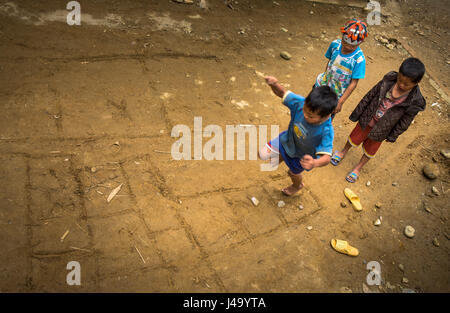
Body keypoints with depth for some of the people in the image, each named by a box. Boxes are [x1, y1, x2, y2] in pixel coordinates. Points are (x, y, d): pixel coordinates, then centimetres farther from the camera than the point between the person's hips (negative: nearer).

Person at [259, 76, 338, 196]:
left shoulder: (326, 132, -44)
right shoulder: (300, 103, -34)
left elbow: (326, 157, -46)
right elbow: (282, 93, -24)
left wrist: (315, 163, -70)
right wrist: (275, 84, -48)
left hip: (302, 155, -3)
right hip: (288, 139, 3)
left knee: (293, 173, 27)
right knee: (263, 154, 4)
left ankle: (297, 186, 67)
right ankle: (282, 157, 37)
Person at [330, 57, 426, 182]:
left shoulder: (415, 102, -27)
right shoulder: (389, 80, -22)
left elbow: (404, 122, -13)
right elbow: (371, 95, -9)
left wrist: (393, 136, -2)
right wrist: (358, 112, -2)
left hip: (381, 129, -1)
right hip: (367, 120, 2)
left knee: (370, 150, 22)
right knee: (355, 137, 26)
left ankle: (358, 167, 49)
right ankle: (344, 152, 58)